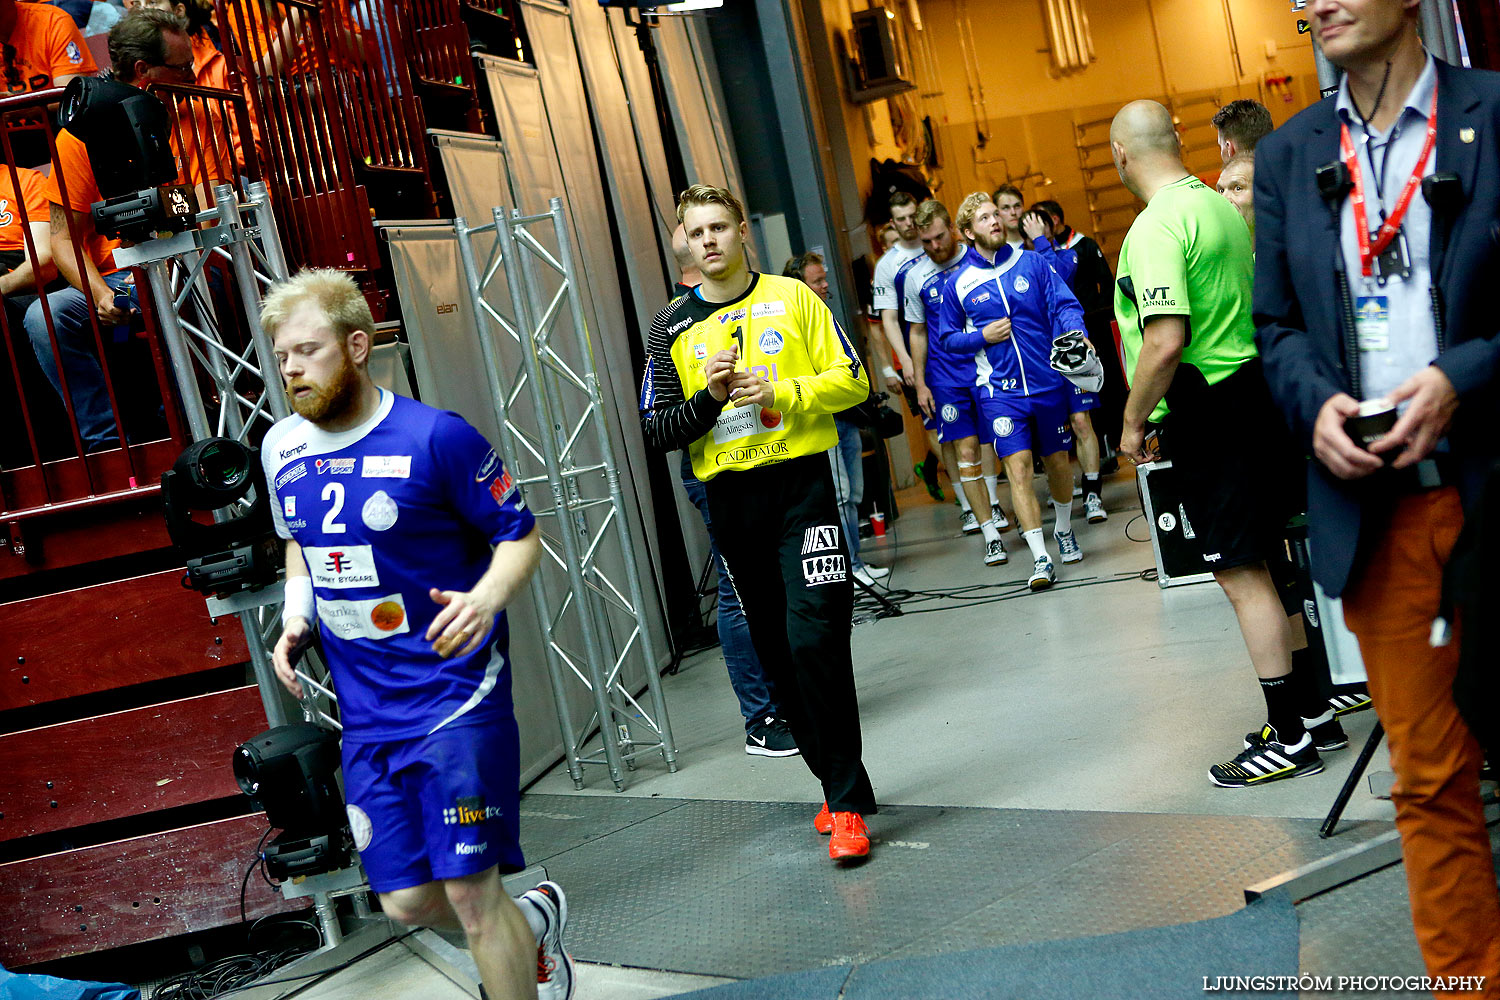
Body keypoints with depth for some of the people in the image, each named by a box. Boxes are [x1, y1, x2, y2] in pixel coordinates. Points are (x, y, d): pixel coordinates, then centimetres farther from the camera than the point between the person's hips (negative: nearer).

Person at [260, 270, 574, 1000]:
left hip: (456, 696, -6)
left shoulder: (435, 437, -13)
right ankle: (534, 923, 37)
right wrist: (296, 619, 5)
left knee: (468, 890, -5)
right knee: (407, 902, 8)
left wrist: (486, 598, -27)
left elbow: (519, 536, -7)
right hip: (366, 714, 6)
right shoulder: (281, 448, 6)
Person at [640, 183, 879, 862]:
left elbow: (852, 380, 2)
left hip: (801, 482, -3)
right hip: (730, 498, 3)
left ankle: (846, 803, -7)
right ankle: (835, 784, 21)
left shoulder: (792, 297, 4)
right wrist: (709, 398, -13)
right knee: (776, 649, 8)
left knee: (815, 638, -14)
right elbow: (655, 429, 5)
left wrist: (781, 391, -13)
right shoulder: (672, 327, 8)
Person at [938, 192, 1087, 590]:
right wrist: (983, 337, -9)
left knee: (1057, 461, 15)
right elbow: (947, 338, 9)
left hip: (1049, 382, 2)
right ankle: (1040, 557, -9)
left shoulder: (1032, 262, 2)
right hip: (1001, 390, -2)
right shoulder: (957, 283, 1)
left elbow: (1064, 304, -4)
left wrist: (1076, 335, -25)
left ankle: (1064, 530, 41)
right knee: (1018, 468, -11)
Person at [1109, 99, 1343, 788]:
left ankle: (1291, 738, 4)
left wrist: (1133, 421, -13)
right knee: (1264, 565, 17)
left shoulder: (1156, 227, -17)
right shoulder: (1221, 206, 12)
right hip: (1256, 390, 9)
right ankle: (1311, 713, 26)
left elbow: (1165, 342, -26)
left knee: (1240, 574, -3)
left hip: (1208, 412, -9)